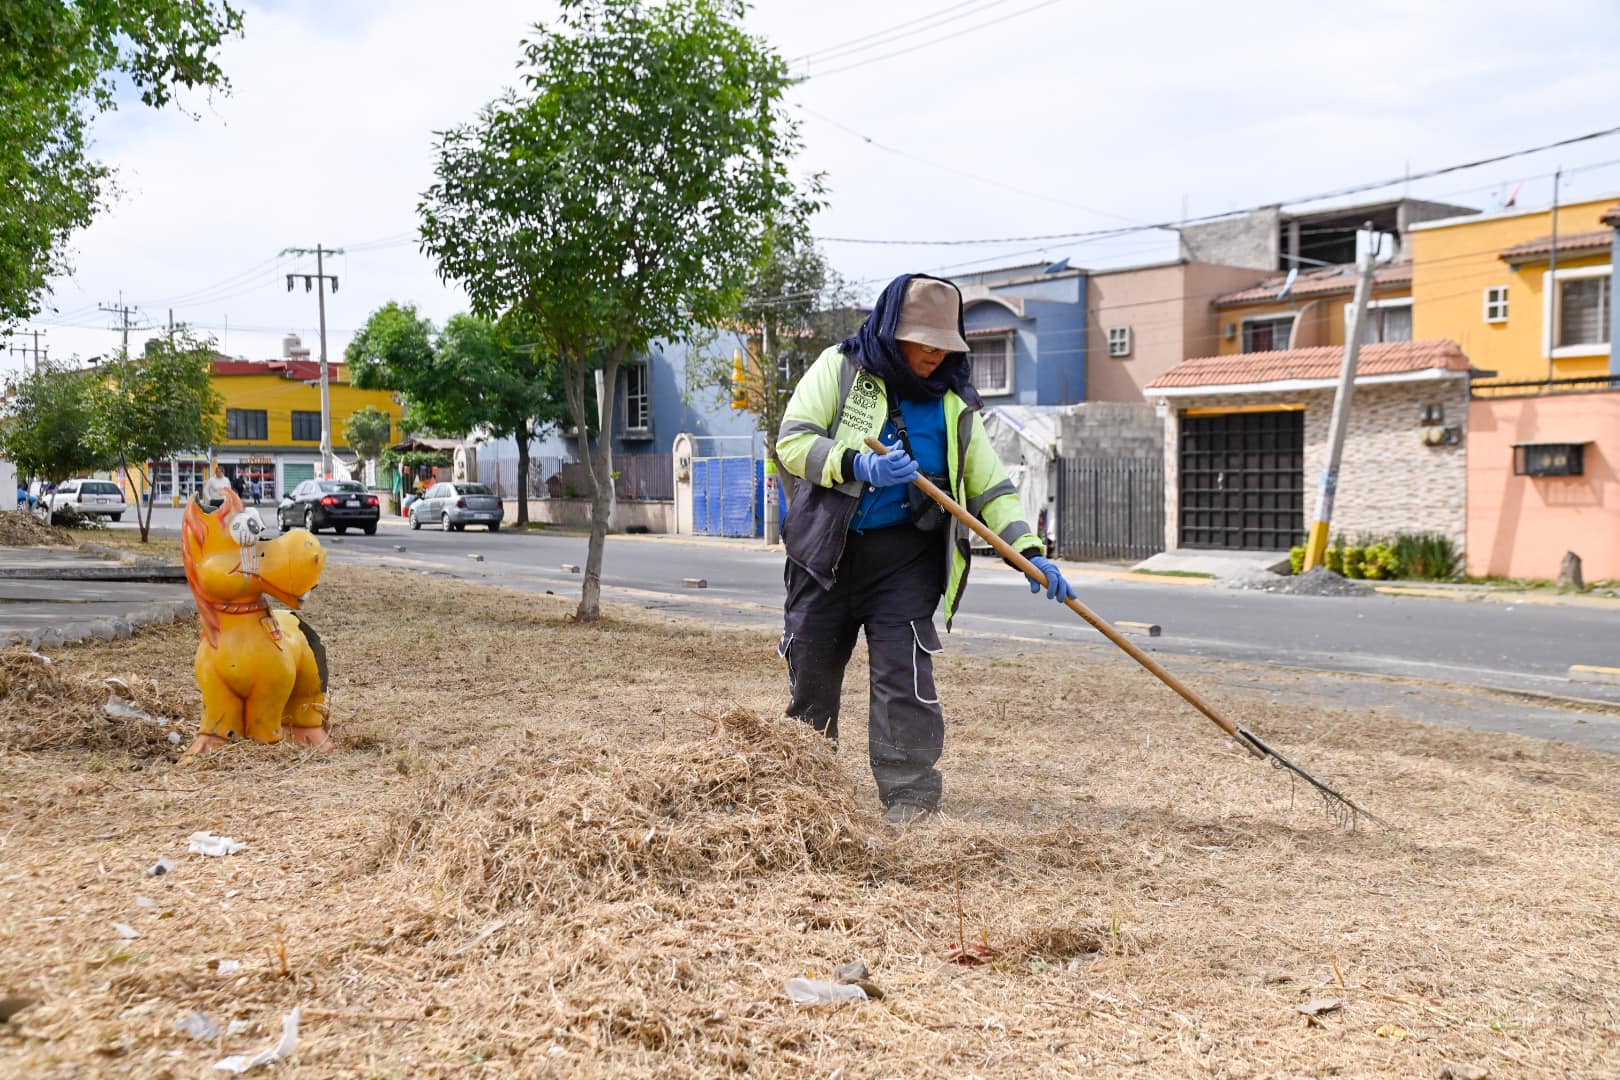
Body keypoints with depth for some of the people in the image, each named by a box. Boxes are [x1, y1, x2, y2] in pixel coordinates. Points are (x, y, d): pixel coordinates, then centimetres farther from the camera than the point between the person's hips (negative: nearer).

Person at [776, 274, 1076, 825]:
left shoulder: (953, 404, 4)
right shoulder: (839, 368, -3)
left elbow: (990, 485, 6)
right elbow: (792, 440, -10)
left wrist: (1029, 551, -6)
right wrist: (860, 465, -26)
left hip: (904, 558, 0)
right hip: (826, 551, 0)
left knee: (903, 672, -10)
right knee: (810, 667, 10)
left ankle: (909, 790, -1)